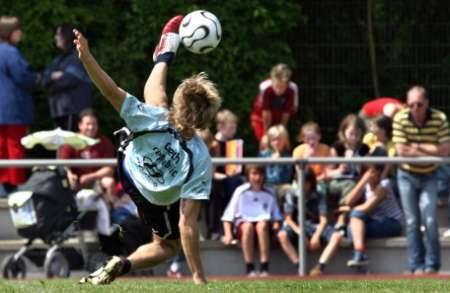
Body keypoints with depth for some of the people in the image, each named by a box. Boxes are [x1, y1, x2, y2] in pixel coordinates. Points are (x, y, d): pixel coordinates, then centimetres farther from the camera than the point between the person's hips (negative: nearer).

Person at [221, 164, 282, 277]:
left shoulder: (269, 194, 10)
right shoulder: (241, 191, 3)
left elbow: (277, 216, 15)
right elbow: (228, 215, 2)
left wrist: (276, 224, -9)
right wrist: (228, 234, -11)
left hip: (263, 221, 1)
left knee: (262, 226, -36)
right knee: (247, 226, -38)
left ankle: (264, 268, -39)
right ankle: (250, 269, -35)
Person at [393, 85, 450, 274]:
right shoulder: (400, 119, -15)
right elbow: (401, 150, -21)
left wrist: (418, 147, -22)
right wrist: (432, 151, -18)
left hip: (429, 176, 0)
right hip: (407, 175, 0)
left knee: (430, 220, -9)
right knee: (412, 221, 1)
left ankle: (432, 265, 1)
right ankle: (417, 265, 7)